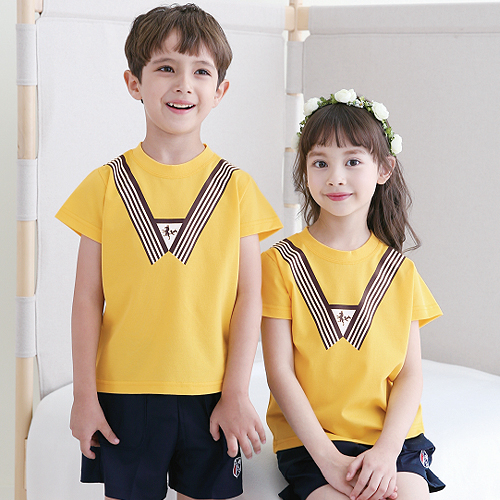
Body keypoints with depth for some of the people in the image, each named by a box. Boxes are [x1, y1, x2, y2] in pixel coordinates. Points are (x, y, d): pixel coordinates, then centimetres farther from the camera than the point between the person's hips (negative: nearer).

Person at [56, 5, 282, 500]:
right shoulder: (107, 185, 0)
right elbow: (87, 298, 0)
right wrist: (84, 395, -3)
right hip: (122, 392, 0)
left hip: (209, 395, 0)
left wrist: (236, 395, -4)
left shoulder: (236, 188, 0)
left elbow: (248, 298, -1)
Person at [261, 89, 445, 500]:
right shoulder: (281, 263, 0)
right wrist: (327, 457, -13)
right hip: (310, 440, -2)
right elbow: (280, 371, -4)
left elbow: (410, 374, 5)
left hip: (392, 438, 2)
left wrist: (386, 450, -11)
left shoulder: (399, 270, 8)